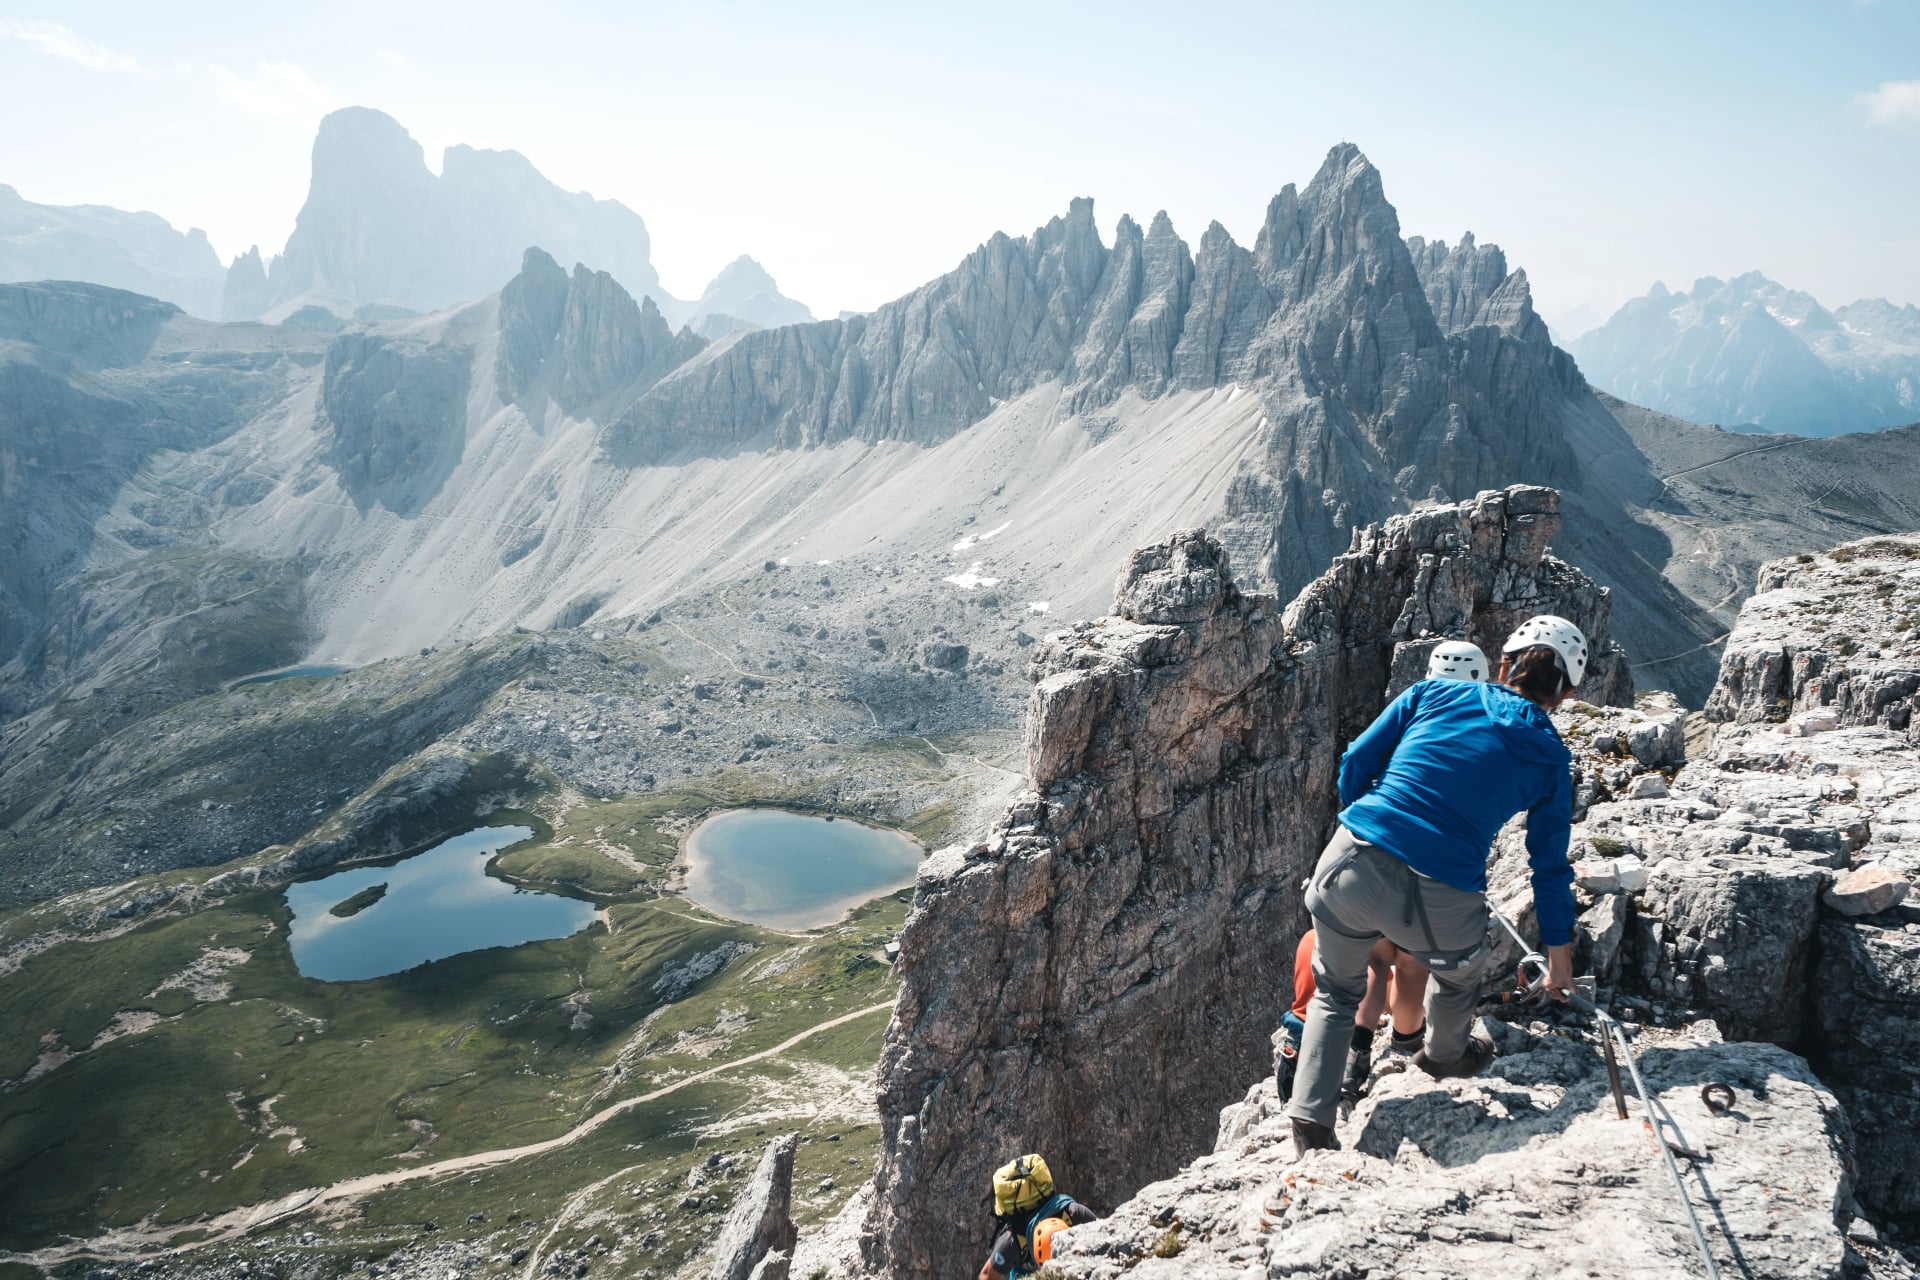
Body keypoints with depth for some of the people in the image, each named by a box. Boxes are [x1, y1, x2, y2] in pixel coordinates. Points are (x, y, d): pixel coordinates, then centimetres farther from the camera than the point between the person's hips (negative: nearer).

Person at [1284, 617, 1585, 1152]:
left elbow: (1356, 762, 11)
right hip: (1441, 901, 0)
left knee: (1335, 993, 26)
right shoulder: (1552, 760, 14)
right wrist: (1559, 951, 32)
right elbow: (1551, 866, 20)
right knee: (1458, 970, 36)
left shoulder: (1436, 692, 12)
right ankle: (1446, 1054, 61)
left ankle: (1310, 1119, 21)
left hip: (1350, 863, 1)